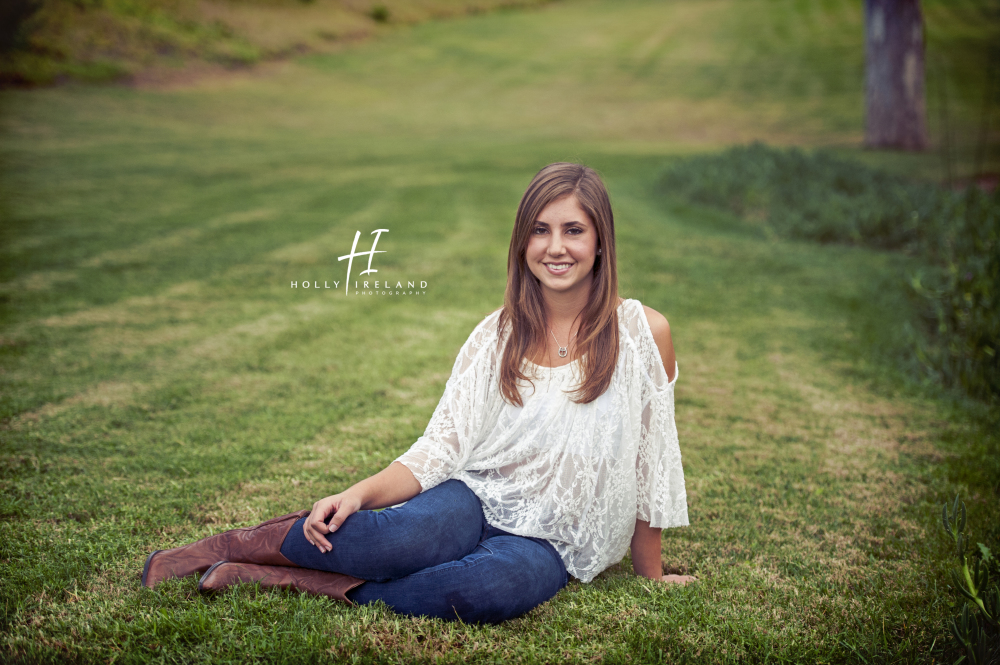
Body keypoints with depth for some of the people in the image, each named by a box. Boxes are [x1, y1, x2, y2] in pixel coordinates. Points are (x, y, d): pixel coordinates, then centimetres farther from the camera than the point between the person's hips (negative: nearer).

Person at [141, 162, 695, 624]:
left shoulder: (642, 332, -5)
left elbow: (648, 462, 2)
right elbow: (442, 446, -1)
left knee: (501, 584, -39)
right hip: (476, 498, 1)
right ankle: (233, 546, -15)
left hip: (547, 541, -1)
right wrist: (359, 494, -17)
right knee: (413, 534, -36)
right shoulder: (498, 335, 2)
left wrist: (650, 575, 9)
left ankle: (321, 583, -24)